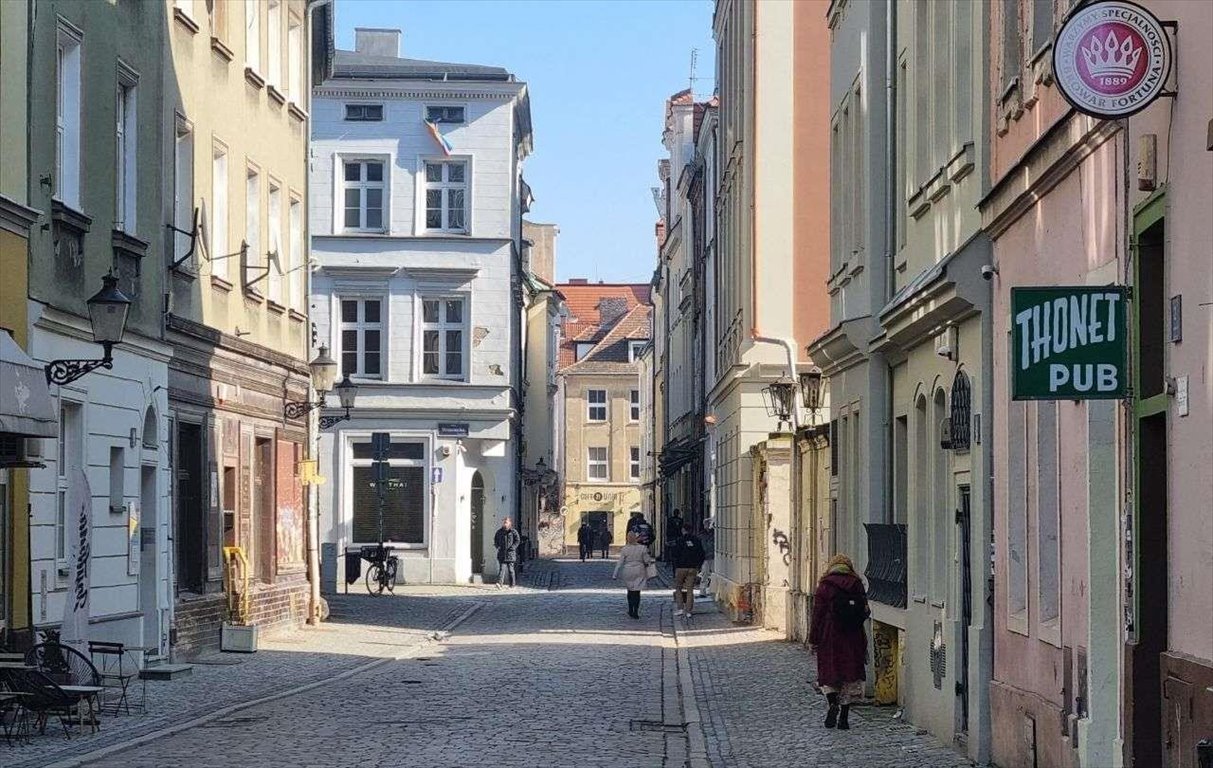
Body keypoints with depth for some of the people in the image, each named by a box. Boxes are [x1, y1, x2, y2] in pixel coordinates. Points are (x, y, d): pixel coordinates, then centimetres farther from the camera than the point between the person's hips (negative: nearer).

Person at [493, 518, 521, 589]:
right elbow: (495, 539, 22)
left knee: (510, 569, 2)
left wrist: (512, 547, -14)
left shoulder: (513, 532, -1)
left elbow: (517, 541, -2)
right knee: (502, 568, -8)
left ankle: (513, 584, 13)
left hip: (510, 553, -2)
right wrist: (497, 546, 5)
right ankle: (500, 583, -18)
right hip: (502, 553, 2)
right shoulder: (499, 532, 9)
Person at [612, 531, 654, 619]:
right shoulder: (642, 548, -8)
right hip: (639, 572, -1)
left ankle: (631, 611, 23)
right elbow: (647, 561, -2)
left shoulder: (624, 549, -8)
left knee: (630, 591, 18)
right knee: (637, 592, 3)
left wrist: (615, 575, 0)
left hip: (628, 572, 1)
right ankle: (635, 612, -3)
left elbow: (620, 563, -5)